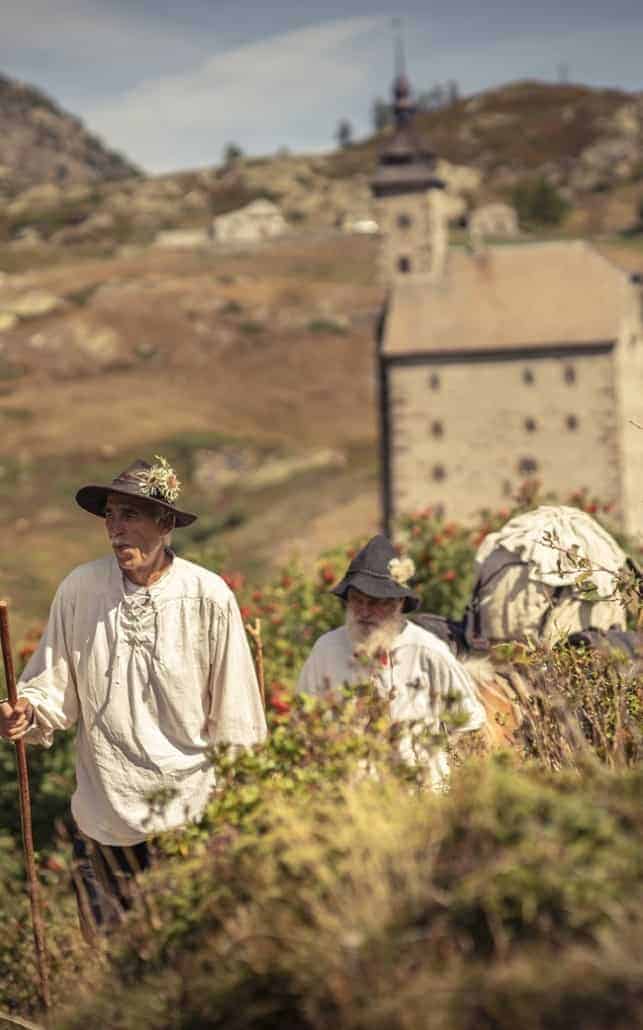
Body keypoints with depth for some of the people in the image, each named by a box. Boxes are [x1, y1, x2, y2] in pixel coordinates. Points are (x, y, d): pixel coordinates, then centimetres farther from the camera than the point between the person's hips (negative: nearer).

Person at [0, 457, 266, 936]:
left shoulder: (209, 597, -10)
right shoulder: (79, 589, -6)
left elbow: (234, 712, -3)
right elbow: (56, 685, 1)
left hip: (190, 811, -1)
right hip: (103, 813, 2)